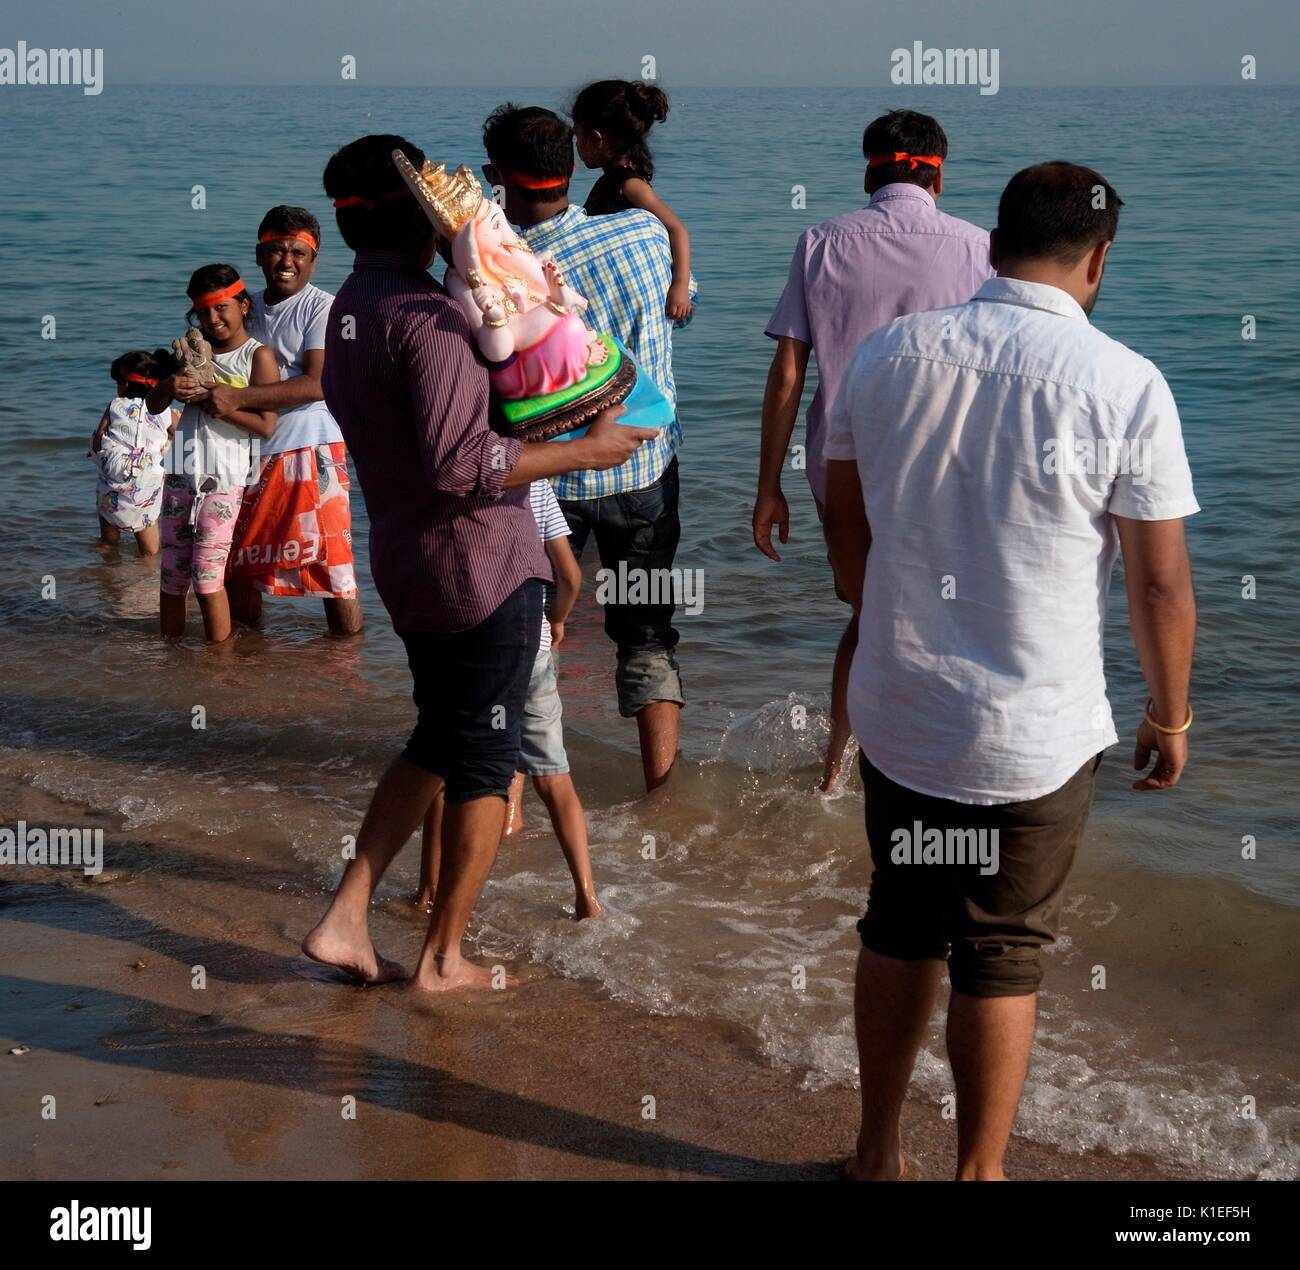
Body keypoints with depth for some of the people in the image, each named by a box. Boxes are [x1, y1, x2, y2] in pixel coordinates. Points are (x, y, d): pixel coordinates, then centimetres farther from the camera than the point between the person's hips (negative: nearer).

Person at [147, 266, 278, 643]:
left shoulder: (258, 357, -3)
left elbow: (266, 425, -10)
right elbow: (152, 406, 14)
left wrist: (221, 408, -20)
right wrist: (169, 386, -8)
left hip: (224, 480, -6)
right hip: (181, 474, 6)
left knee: (207, 576, -6)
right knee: (171, 574, 9)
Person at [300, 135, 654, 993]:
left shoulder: (348, 311, 9)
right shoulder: (425, 315, -21)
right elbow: (460, 463, -28)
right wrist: (584, 451, -19)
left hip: (404, 562, 9)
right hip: (483, 566, -9)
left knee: (438, 744, 22)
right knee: (487, 763, 6)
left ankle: (345, 920, 17)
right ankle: (444, 960, 16)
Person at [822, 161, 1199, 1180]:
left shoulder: (886, 356, -2)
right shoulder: (1126, 385, -15)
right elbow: (1160, 582, -11)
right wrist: (1171, 717, 4)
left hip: (895, 714, 4)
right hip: (1034, 738, -4)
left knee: (899, 931, 20)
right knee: (1002, 961, 11)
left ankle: (877, 1152, 34)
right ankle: (978, 1173, 24)